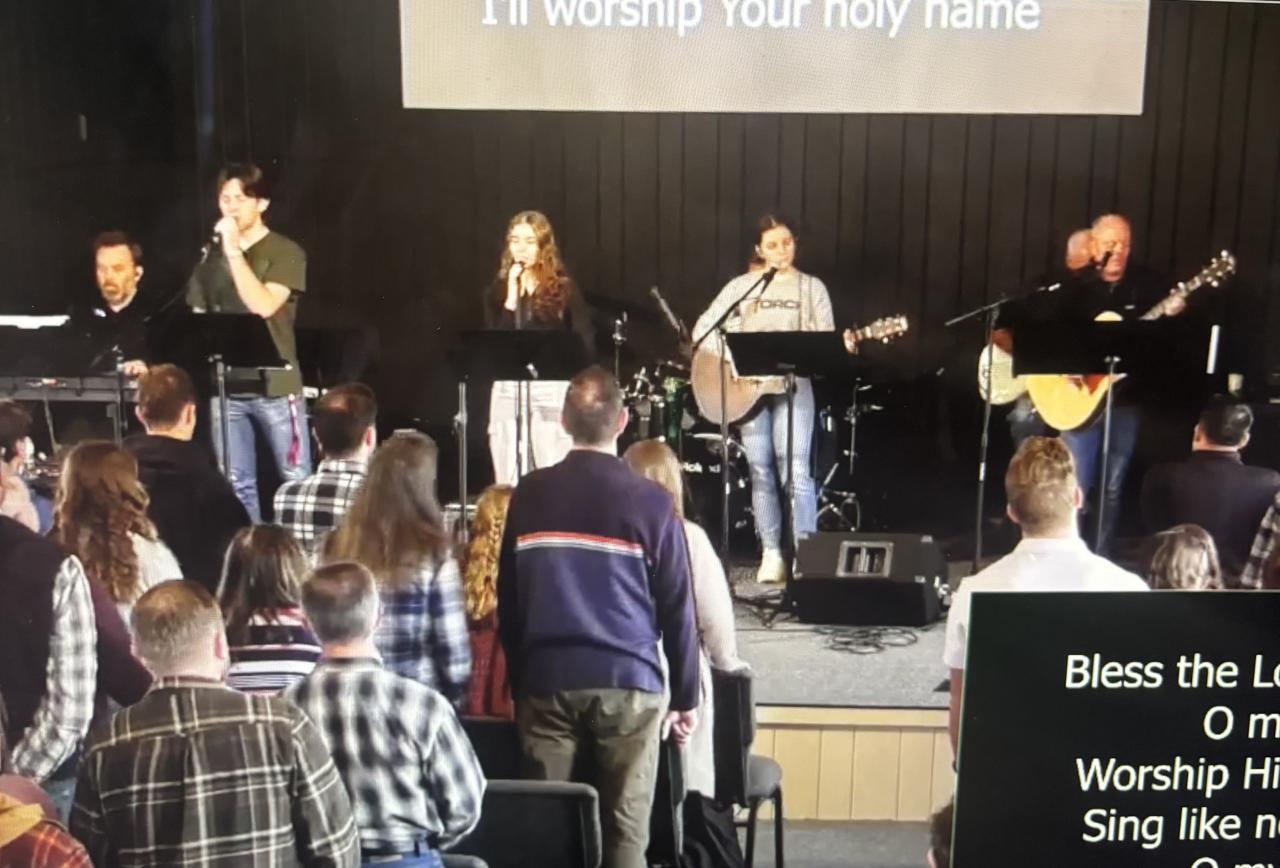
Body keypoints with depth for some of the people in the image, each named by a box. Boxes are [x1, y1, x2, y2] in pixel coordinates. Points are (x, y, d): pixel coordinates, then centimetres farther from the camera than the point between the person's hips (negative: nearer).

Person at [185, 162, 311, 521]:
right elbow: (198, 318, 17)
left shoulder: (285, 252, -3)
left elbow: (263, 306, -17)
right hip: (226, 387, 4)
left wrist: (234, 252, -15)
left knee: (297, 483, 0)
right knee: (237, 486, 8)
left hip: (275, 386, -4)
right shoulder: (211, 255, 10)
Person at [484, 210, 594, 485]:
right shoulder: (498, 290, 9)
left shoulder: (564, 289, 1)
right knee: (508, 487, 5)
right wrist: (511, 299, -10)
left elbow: (585, 344, 0)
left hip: (553, 392, -3)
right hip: (507, 391, 3)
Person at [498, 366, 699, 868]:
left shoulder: (529, 495, 3)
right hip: (628, 683, -2)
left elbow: (508, 600, 10)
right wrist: (686, 696, 8)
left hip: (546, 682, 2)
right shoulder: (650, 501, -5)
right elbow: (677, 609, -2)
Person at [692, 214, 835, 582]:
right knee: (760, 470, 5)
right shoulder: (741, 286, 9)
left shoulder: (811, 287, 7)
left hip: (793, 384, -2)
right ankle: (771, 554, 13)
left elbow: (826, 338, 2)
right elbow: (703, 327, 5)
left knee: (796, 470, -11)